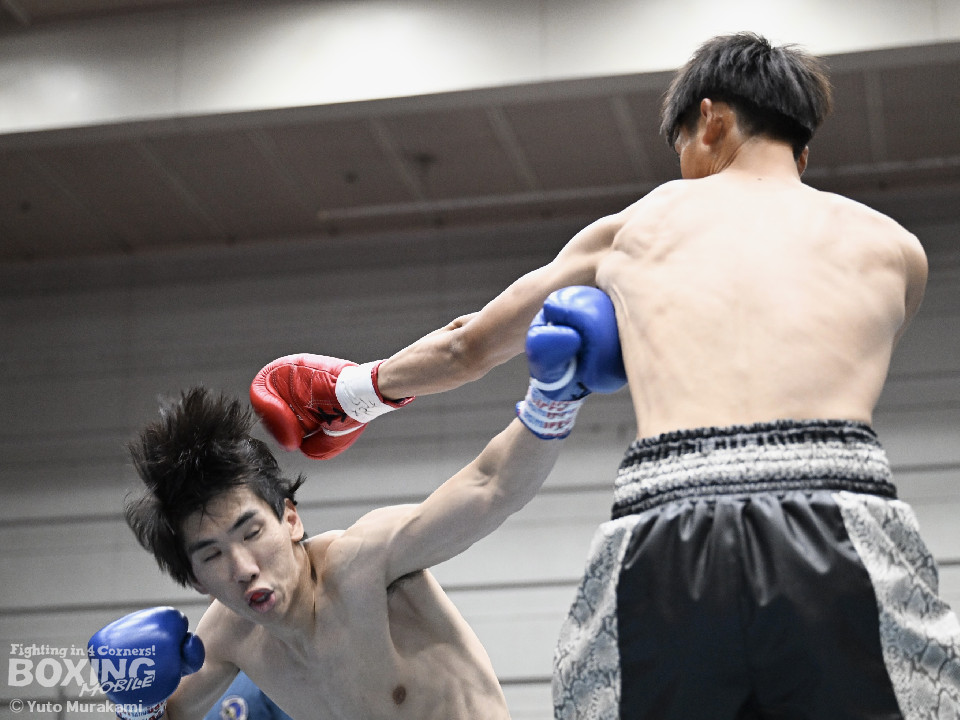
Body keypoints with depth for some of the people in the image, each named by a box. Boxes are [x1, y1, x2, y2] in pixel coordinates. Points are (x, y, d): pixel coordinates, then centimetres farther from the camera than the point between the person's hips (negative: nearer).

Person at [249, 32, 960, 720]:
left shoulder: (633, 226, 25)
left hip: (659, 558, 1)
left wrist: (355, 390, 56)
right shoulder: (894, 247, 23)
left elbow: (467, 346, 37)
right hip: (842, 537, -1)